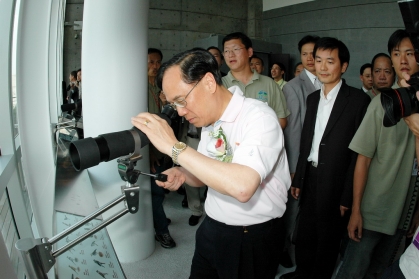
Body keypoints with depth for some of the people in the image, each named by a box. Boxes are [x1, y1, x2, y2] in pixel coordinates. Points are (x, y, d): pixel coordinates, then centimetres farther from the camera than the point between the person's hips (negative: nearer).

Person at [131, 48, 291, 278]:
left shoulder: (259, 117, -22)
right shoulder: (209, 118, 2)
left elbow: (242, 186, -37)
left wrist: (174, 147, -33)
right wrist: (182, 175, -9)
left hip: (252, 239, -6)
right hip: (211, 230, 7)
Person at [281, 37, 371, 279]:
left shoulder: (359, 100, -13)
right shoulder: (313, 98, 7)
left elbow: (359, 151, -14)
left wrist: (347, 196, -14)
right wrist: (298, 179, 10)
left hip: (335, 184, -5)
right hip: (310, 179, 5)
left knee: (328, 239, 14)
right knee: (304, 234, 18)